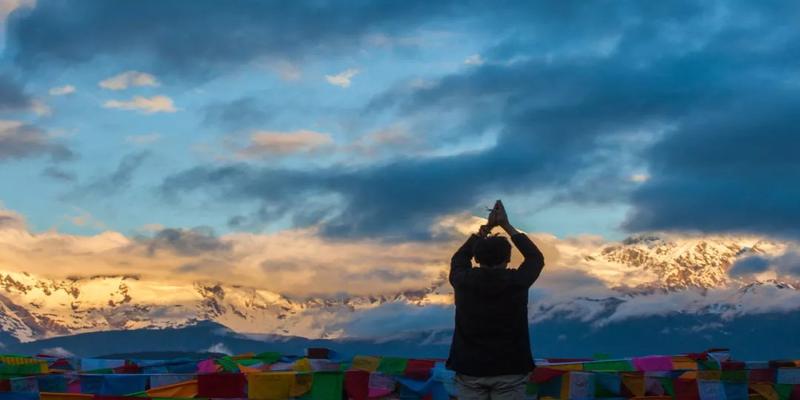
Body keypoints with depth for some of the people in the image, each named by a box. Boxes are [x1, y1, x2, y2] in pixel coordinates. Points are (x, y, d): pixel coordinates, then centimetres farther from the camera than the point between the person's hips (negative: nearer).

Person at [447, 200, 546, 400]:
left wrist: (486, 228, 22)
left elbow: (459, 258, 20)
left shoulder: (463, 281, -4)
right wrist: (507, 225, 16)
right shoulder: (517, 281, -6)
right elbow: (536, 258, 15)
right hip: (509, 370, -1)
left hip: (469, 370, 1)